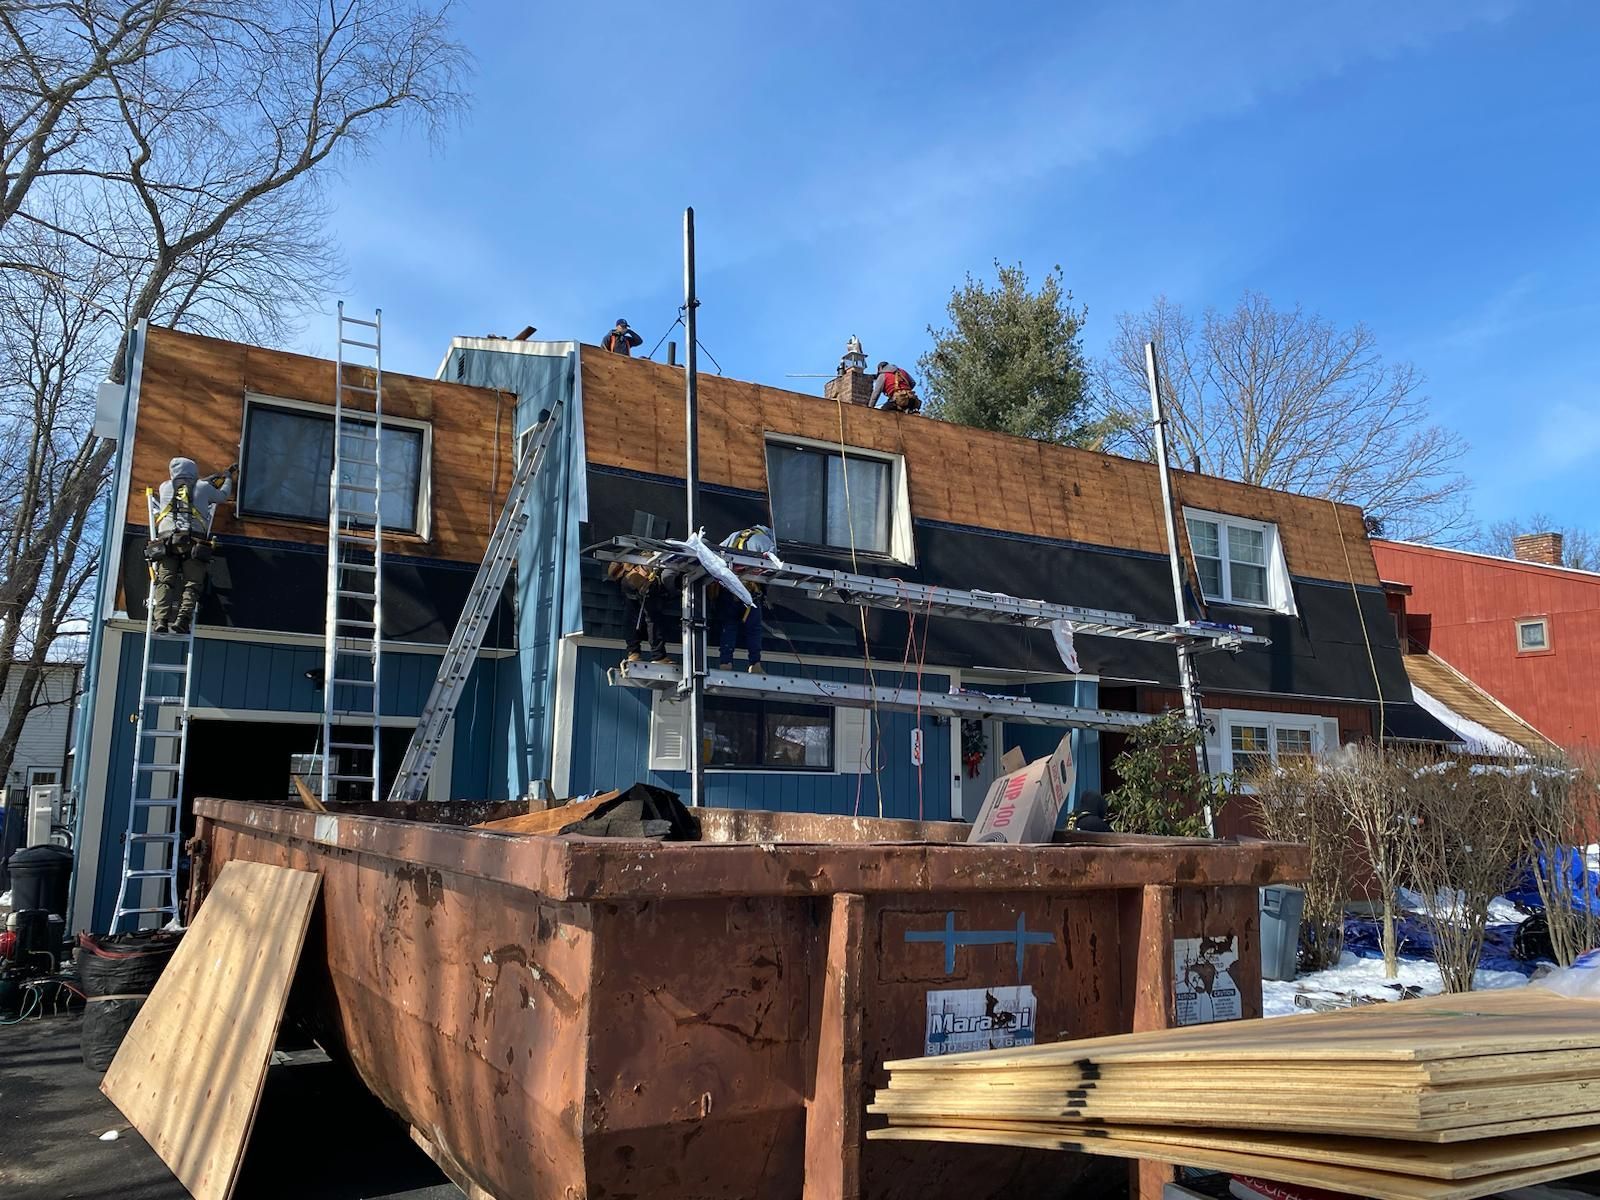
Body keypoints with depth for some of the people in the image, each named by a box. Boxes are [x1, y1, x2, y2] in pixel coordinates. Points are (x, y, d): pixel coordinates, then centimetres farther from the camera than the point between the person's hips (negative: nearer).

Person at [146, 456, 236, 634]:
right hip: (194, 542, -1)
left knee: (164, 583, -6)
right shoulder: (203, 487, 17)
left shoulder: (165, 487, 24)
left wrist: (217, 476, 53)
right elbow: (222, 496, 38)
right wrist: (228, 478, 57)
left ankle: (161, 621, -25)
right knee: (191, 585, -7)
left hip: (166, 541, 2)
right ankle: (182, 620, -27)